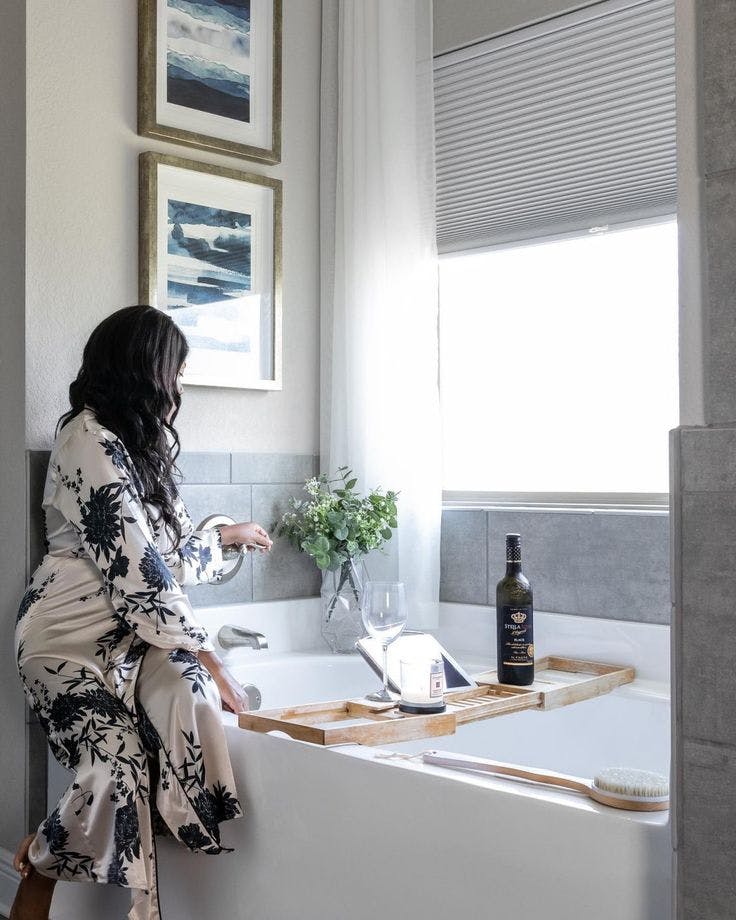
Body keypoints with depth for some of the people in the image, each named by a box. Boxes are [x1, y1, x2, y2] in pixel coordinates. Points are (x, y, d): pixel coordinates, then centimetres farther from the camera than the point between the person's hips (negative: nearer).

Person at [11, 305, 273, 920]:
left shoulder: (136, 442, 13)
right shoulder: (93, 442, -17)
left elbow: (164, 547, 21)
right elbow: (138, 573, -22)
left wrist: (227, 536, 38)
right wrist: (209, 661, -19)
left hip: (126, 627, 8)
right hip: (69, 635, -8)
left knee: (190, 694, -22)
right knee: (118, 774, -21)